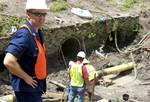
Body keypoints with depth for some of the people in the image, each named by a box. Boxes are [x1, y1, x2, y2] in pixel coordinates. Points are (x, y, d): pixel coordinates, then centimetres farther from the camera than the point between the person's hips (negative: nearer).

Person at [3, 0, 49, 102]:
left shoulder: (37, 33, 7)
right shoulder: (24, 34, -22)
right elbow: (8, 62, -32)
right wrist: (26, 78, -19)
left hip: (35, 85, 9)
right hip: (26, 87, -9)